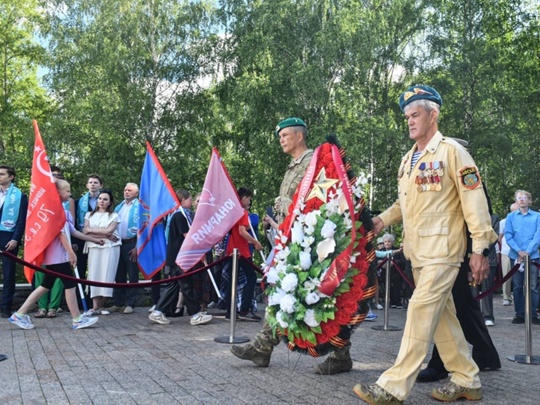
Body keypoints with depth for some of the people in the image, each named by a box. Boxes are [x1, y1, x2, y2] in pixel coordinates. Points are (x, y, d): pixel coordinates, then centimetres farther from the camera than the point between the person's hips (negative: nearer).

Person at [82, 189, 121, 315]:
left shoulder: (114, 216, 7)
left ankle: (101, 305, 4)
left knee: (106, 275, -4)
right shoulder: (89, 215, 14)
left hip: (110, 248, -2)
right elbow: (85, 231, -1)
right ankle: (95, 306, -3)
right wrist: (105, 235, -9)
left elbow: (108, 231, -8)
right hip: (94, 247, 2)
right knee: (94, 275, -4)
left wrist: (91, 230, -1)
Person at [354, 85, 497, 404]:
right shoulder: (408, 159, 15)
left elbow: (474, 201, -10)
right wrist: (383, 220, 7)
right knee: (442, 315, 12)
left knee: (422, 312, -10)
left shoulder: (452, 151, -7)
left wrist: (481, 248, -13)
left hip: (442, 250, -8)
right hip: (418, 252, 8)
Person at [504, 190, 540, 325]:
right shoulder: (511, 216, 6)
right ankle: (519, 314, 12)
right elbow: (508, 235, 0)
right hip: (516, 256, 1)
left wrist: (528, 251, -14)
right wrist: (519, 251, -13)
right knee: (517, 286, 5)